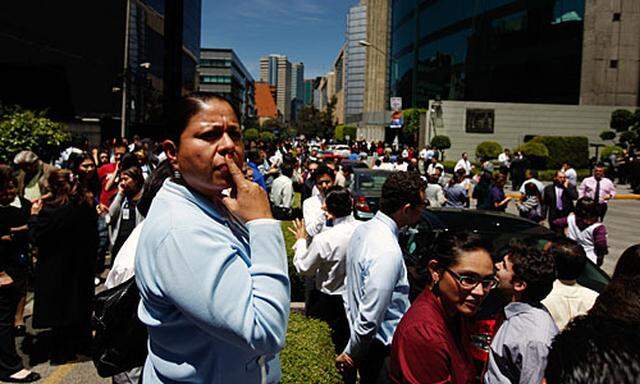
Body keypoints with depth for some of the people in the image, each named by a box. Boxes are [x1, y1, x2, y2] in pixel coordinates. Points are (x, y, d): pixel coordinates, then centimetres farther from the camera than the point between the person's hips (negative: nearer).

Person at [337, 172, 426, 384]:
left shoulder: (363, 229, -2)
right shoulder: (388, 251, -30)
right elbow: (370, 318, -28)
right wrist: (351, 354, -12)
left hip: (361, 338, 8)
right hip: (381, 348, -8)